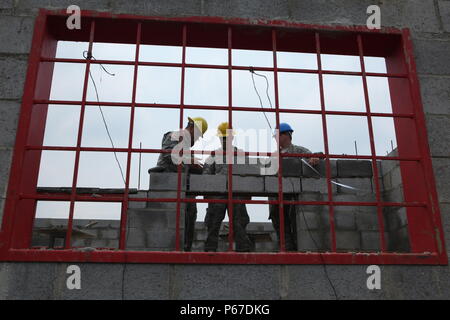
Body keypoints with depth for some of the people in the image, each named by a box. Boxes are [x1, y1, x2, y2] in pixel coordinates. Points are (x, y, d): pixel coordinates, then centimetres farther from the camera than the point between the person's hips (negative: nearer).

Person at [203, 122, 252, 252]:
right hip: (217, 194, 0)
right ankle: (210, 250, 6)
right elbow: (205, 176, 8)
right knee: (213, 225, 1)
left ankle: (244, 249, -1)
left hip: (236, 193, 0)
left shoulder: (240, 154, 14)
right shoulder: (214, 155, 12)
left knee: (239, 224, -3)